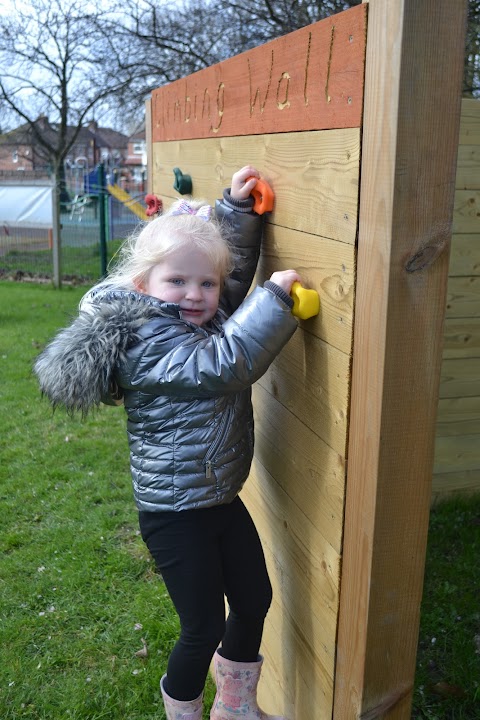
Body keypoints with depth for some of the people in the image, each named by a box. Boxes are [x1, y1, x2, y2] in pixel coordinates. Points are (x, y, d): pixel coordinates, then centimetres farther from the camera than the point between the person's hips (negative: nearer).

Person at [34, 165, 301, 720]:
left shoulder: (209, 317, 3)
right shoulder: (148, 342, -22)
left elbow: (237, 263, 18)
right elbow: (223, 365, -33)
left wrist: (237, 206, 5)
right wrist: (273, 298, -30)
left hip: (223, 499, 9)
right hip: (175, 516, -9)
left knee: (255, 598, 20)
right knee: (204, 627, 2)